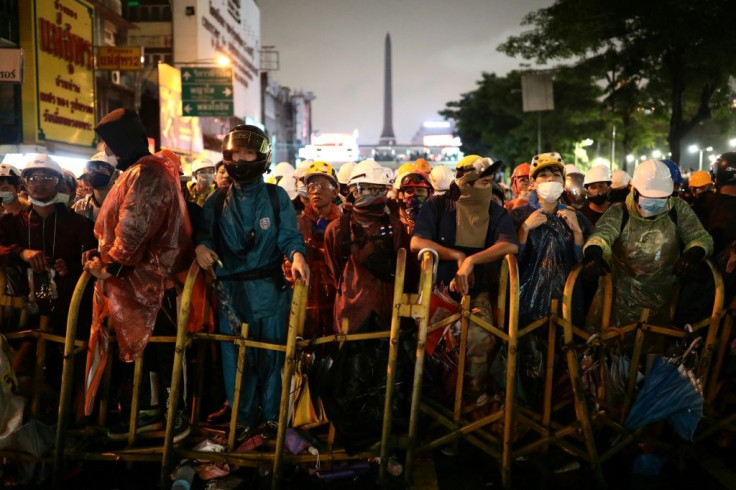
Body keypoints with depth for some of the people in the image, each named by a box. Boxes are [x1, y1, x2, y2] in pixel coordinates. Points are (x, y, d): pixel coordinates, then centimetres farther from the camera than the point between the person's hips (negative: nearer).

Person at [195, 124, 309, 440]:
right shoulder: (216, 201, 10)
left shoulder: (277, 197, 3)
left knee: (272, 353, 5)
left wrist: (297, 255, -25)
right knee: (235, 355, 6)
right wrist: (201, 246, -19)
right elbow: (205, 234, 4)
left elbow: (289, 235, -5)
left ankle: (272, 416, 20)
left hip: (270, 287, -2)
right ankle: (243, 418, 21)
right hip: (231, 289, 2)